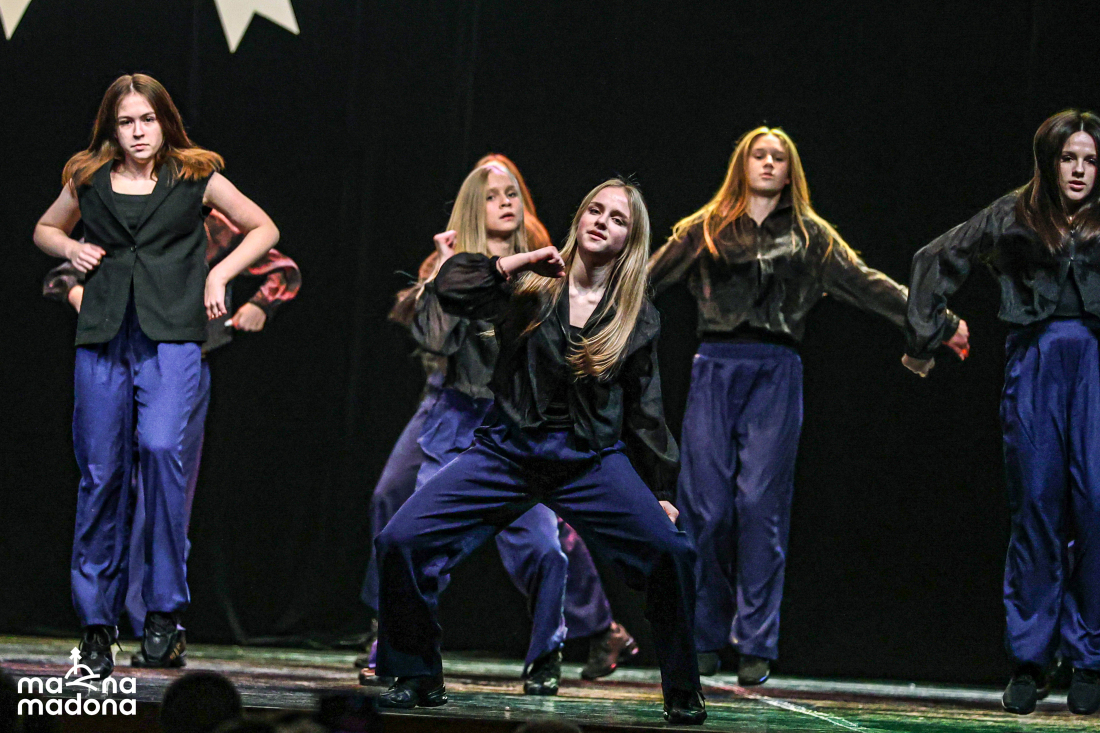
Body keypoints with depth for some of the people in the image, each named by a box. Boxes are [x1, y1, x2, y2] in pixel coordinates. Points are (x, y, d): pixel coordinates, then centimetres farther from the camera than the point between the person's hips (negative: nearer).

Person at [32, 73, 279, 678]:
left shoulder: (196, 177, 6)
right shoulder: (87, 181, 12)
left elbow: (263, 229, 16)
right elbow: (45, 229, 30)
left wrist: (219, 273, 3)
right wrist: (71, 249, 8)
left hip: (171, 337, -3)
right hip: (102, 338, 3)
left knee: (160, 447, -25)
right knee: (100, 474, 1)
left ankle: (164, 610, -18)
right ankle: (96, 623, 12)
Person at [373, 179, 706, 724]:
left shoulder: (638, 319, 8)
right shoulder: (531, 286, 4)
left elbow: (644, 411, 13)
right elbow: (451, 290, -11)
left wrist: (660, 491, 11)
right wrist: (522, 262, -9)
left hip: (592, 459, 0)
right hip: (508, 450, 0)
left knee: (671, 552, -23)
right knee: (401, 541, -16)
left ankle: (683, 694, -2)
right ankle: (419, 679, 5)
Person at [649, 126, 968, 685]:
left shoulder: (810, 236, 14)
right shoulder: (705, 230, 12)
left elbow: (867, 285, 13)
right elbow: (645, 280, 13)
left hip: (775, 372, 0)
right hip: (715, 368, 0)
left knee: (761, 505, -6)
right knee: (705, 507, -4)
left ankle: (755, 644, -1)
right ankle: (706, 639, 7)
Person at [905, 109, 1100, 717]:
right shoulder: (1014, 217, 12)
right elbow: (936, 260, 19)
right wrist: (925, 338, 16)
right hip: (1034, 364, 0)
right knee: (1036, 508, 1)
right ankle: (1028, 662, 8)